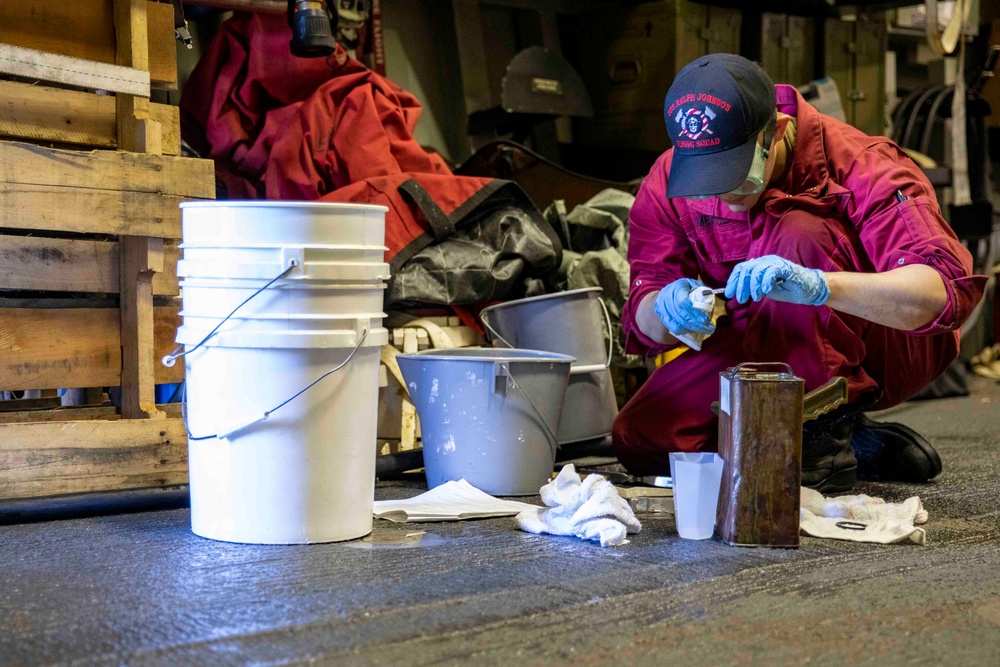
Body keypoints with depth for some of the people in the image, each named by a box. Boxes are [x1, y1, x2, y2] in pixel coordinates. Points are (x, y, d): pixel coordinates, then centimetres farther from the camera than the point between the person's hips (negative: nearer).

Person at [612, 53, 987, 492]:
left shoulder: (859, 165, -25)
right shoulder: (669, 180, -11)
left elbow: (945, 290, -39)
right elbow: (644, 324, -10)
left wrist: (817, 285, -54)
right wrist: (666, 308, -36)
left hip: (889, 347, -5)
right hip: (761, 351, 5)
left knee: (798, 235, -31)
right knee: (637, 437, -15)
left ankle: (824, 438, -20)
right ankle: (857, 443, -5)